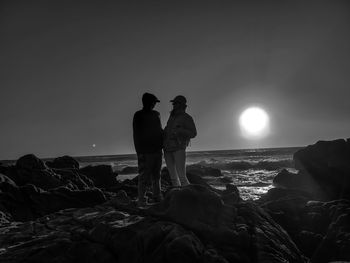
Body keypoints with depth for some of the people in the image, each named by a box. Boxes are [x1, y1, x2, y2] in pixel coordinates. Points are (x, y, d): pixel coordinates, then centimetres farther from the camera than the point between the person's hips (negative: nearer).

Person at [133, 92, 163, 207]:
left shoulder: (156, 114, 15)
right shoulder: (138, 116, -4)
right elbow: (136, 134, -8)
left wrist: (163, 144, 16)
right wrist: (139, 151, -15)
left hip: (157, 149, 7)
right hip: (145, 151, -7)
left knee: (156, 175, 11)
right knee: (144, 176, -8)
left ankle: (157, 197, 19)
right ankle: (141, 200, -4)